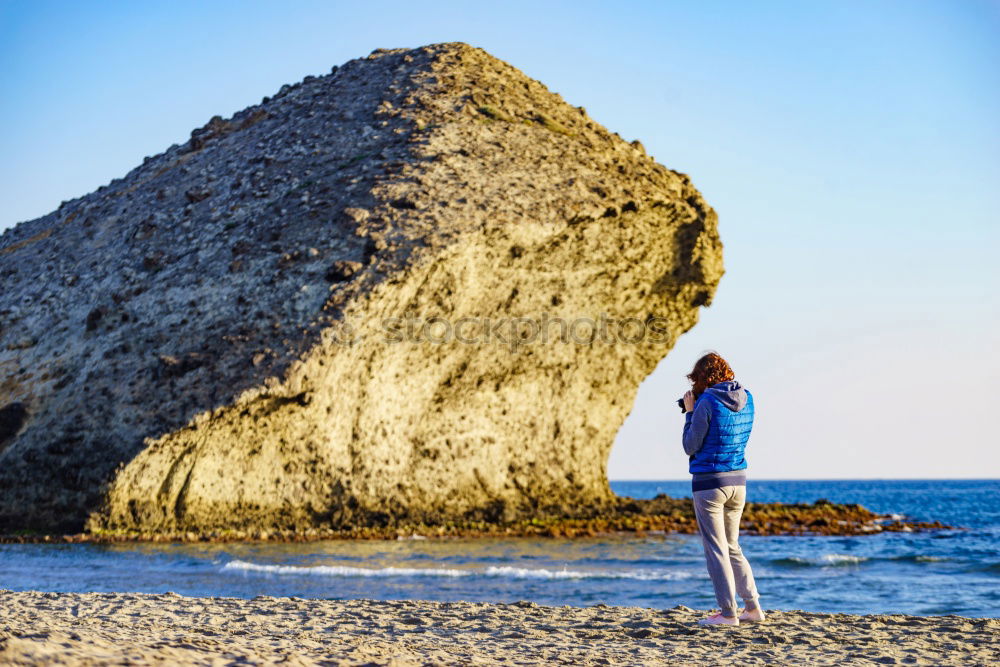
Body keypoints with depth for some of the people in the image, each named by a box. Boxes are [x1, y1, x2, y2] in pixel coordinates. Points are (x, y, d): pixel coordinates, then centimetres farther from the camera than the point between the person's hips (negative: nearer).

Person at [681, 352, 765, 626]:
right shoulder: (746, 399, 6)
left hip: (709, 482, -7)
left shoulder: (707, 402, -15)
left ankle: (728, 613, -1)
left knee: (716, 549, -1)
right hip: (738, 481, 7)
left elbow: (690, 447, -9)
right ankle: (753, 606, 16)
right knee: (732, 547, 18)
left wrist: (690, 412, 0)